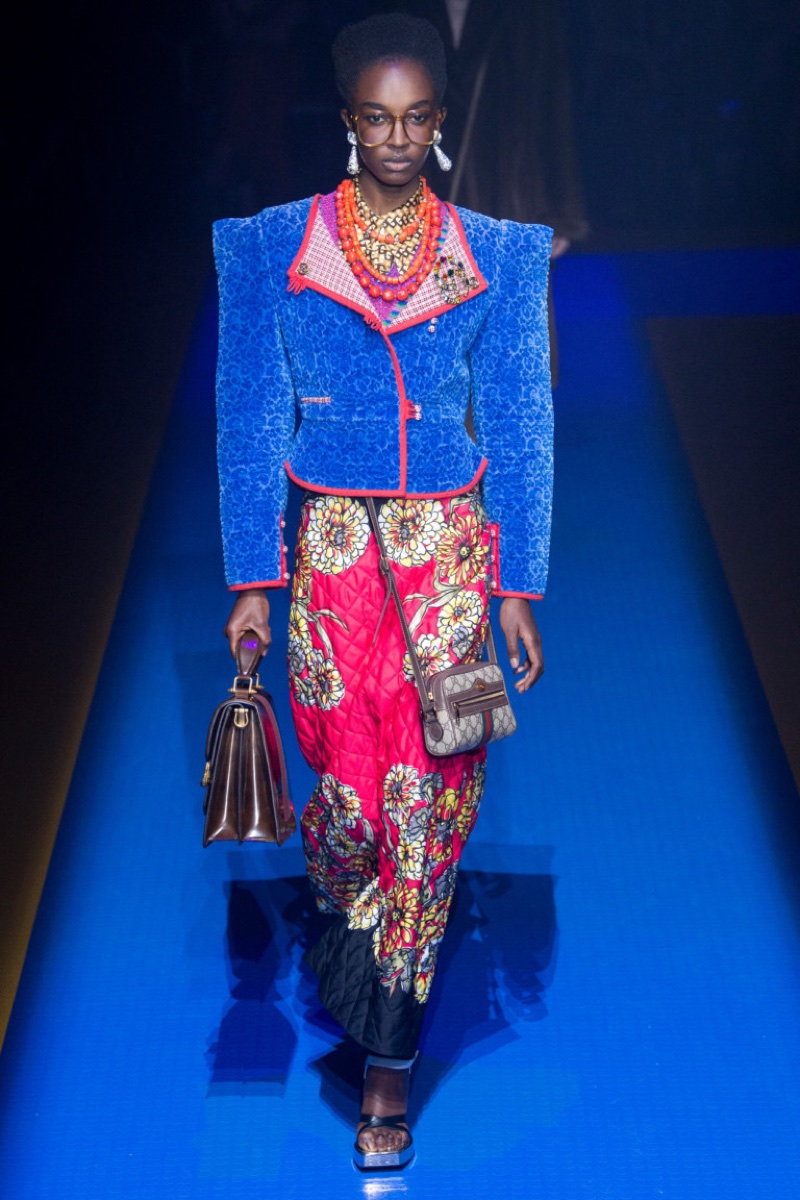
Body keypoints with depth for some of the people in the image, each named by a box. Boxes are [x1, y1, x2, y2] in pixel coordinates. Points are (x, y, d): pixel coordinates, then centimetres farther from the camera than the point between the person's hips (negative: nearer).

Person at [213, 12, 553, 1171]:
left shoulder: (497, 255, 4)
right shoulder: (274, 248, 2)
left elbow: (520, 425, 5)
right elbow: (251, 420, 2)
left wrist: (518, 587, 0)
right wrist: (253, 581, -2)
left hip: (450, 546, 0)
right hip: (331, 543, 0)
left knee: (430, 790, -2)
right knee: (347, 778, 1)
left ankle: (389, 1053, 11)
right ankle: (343, 917, 37)